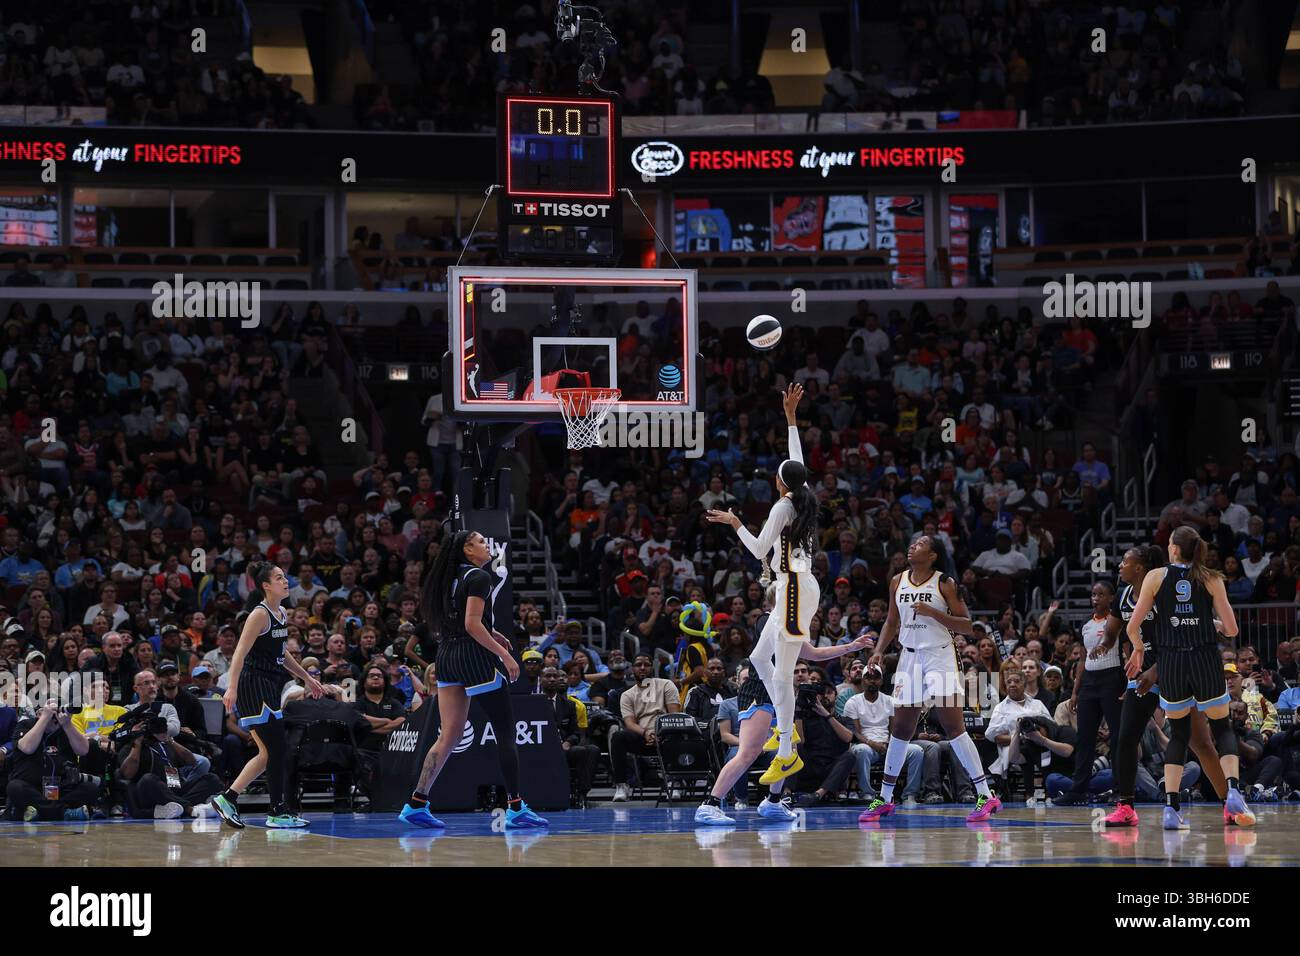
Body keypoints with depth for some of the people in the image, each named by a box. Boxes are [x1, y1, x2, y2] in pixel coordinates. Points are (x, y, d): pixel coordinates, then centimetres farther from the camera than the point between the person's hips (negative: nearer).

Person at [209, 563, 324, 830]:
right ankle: (278, 812, 0)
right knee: (276, 750, -7)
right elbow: (240, 653, -20)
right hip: (254, 685, -9)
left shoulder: (282, 615, 13)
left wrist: (307, 678, 32)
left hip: (269, 687, 9)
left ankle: (227, 798, 15)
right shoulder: (260, 614, -13)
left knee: (268, 753, 10)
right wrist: (232, 687, -30)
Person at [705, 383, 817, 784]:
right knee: (760, 658, 20)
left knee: (782, 674, -11)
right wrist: (790, 416, 29)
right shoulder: (806, 498, 9)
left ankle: (787, 755, -13)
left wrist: (735, 523, 1)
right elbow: (798, 459, 23)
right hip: (794, 589, 10)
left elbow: (760, 550, -12)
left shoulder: (783, 507, -12)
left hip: (795, 590, -10)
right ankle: (786, 726, 23)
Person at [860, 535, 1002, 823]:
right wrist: (879, 652, 5)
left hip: (940, 657, -5)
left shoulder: (945, 584, -8)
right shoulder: (898, 581, 8)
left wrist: (933, 613, -20)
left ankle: (985, 796, -9)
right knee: (901, 729, 9)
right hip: (910, 658, 5)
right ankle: (884, 799, 18)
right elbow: (892, 622, 19)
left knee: (953, 726, -11)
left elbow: (968, 627, -10)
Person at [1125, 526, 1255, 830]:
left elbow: (1133, 627, 0)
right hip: (1207, 661, 0)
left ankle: (1171, 807, 3)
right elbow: (1231, 629, -1)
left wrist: (1138, 650, 20)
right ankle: (1233, 789, -12)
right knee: (1222, 728, 13)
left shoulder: (1156, 577, 2)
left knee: (1178, 733, 15)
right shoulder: (1211, 579, 3)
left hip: (1171, 663, 0)